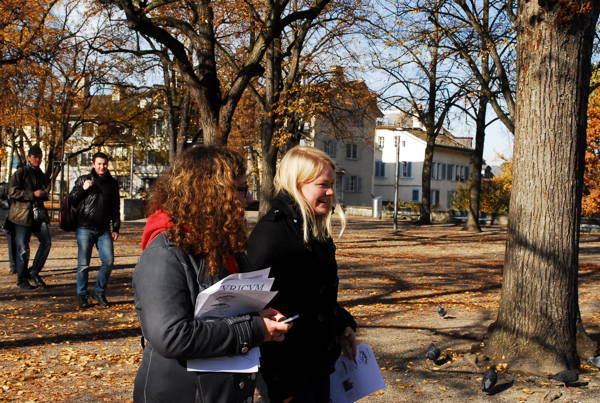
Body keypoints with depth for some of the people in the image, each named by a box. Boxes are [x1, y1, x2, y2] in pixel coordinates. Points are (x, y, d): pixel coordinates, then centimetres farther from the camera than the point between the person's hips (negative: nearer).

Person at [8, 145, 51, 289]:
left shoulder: (41, 175, 18)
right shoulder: (20, 172, -3)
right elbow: (12, 192, -13)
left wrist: (44, 194, 9)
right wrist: (33, 194, -17)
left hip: (38, 213, 6)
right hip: (22, 214, -6)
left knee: (46, 242, -4)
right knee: (23, 249, -1)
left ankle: (34, 273, 11)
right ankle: (22, 279, 11)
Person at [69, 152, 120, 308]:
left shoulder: (112, 183, 12)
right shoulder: (83, 180, 4)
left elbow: (116, 207, 18)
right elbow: (71, 200, 4)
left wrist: (116, 228, 13)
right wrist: (82, 189, -12)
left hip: (104, 229, 3)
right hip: (85, 228, -3)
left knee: (108, 260, -5)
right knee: (83, 264, -1)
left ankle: (99, 292, 12)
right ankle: (82, 295, 11)